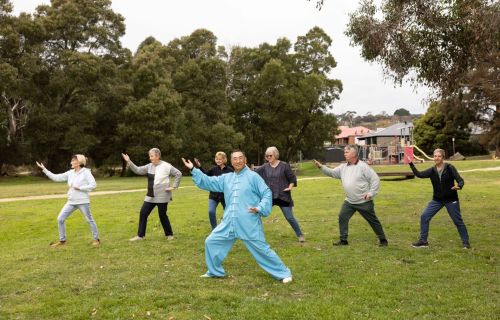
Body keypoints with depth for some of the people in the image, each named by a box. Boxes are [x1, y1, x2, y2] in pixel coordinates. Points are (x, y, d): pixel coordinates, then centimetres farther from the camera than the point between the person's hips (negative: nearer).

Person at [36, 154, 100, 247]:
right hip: (71, 202, 6)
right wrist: (44, 169, 3)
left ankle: (96, 239, 19)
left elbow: (93, 185, -16)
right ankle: (62, 240, 16)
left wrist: (79, 188, -17)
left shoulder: (86, 172, -10)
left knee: (89, 220, 4)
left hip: (83, 202, -6)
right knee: (60, 219, 3)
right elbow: (56, 178, 6)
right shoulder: (70, 173, 6)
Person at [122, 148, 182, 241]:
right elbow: (138, 170, 4)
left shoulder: (166, 166, -11)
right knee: (143, 213, 3)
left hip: (162, 196, -6)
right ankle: (140, 235, 13)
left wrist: (174, 186, -10)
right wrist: (129, 162, -6)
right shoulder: (149, 166, 6)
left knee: (162, 215, 2)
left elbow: (178, 174, -7)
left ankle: (169, 234, 21)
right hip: (150, 196, 6)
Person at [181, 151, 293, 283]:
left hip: (249, 224, -6)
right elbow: (208, 182, 14)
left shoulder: (253, 176, -4)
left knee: (261, 249, -3)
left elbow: (267, 194, -4)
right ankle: (215, 271, 29)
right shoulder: (226, 178, 13)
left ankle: (283, 273, 12)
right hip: (229, 223, 6)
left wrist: (260, 208, -18)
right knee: (211, 242, 11)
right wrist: (193, 169, 8)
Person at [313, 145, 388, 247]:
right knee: (342, 218, 1)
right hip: (349, 201, 6)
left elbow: (375, 179, -12)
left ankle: (383, 239, 20)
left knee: (373, 220, 5)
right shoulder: (343, 167, 6)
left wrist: (371, 193, -16)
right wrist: (321, 166, -10)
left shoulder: (363, 166, -13)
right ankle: (343, 240, 11)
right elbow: (332, 173, 4)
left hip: (364, 202, -6)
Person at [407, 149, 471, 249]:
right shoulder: (432, 170, -1)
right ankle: (423, 241, 5)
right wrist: (411, 164, -16)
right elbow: (419, 174, -8)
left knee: (458, 221, 4)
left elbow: (460, 180, -13)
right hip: (437, 200, 4)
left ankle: (465, 242, 24)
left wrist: (459, 186, -35)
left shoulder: (449, 168, -11)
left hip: (451, 199, -3)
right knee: (424, 217, -5)